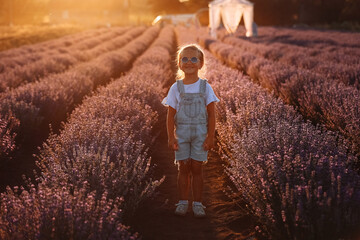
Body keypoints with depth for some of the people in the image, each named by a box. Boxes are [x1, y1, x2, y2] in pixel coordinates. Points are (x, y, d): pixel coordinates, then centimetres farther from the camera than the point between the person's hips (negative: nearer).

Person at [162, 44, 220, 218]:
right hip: (181, 133, 1)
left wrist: (211, 137, -4)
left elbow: (211, 114, 1)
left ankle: (197, 204, 10)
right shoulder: (176, 88, 1)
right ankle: (183, 203, 13)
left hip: (200, 133, 0)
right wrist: (171, 137, -4)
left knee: (197, 168, 2)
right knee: (183, 168, 3)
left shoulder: (205, 87, 0)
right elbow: (170, 115, 2)